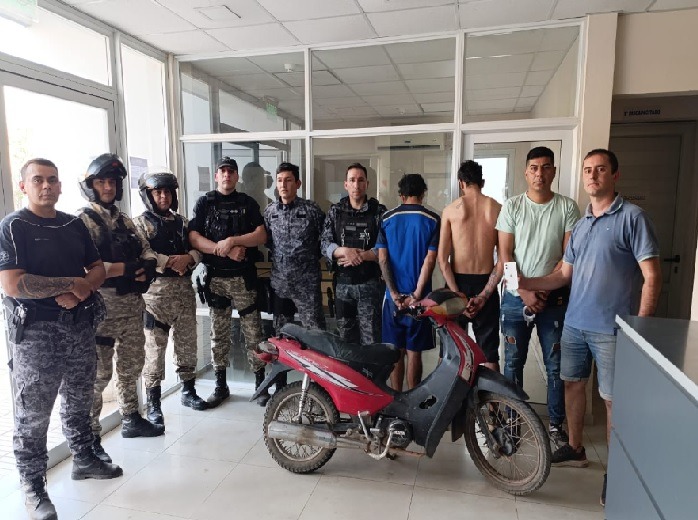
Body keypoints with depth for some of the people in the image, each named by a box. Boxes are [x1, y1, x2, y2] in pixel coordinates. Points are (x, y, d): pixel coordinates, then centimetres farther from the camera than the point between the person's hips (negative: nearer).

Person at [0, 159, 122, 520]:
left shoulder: (74, 224, 10)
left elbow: (98, 270, 12)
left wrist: (80, 290, -9)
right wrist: (71, 282, -15)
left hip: (80, 324, 6)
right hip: (36, 330, -6)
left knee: (79, 399, 18)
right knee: (34, 412, 2)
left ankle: (83, 459, 35)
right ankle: (32, 486, 17)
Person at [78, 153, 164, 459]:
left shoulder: (124, 220, 17)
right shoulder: (83, 221, -7)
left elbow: (146, 250, 15)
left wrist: (147, 267, -7)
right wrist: (128, 269, -21)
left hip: (132, 304, 8)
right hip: (102, 307, -7)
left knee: (132, 365, 17)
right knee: (99, 373, -2)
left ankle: (131, 419, 32)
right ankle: (90, 436, 10)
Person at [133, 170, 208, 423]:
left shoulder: (182, 222, 16)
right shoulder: (140, 223, 1)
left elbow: (198, 249, 10)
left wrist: (187, 258, -10)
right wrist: (171, 261, -15)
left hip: (184, 289, 5)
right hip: (155, 290, -5)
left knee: (187, 342, 12)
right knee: (155, 347, -2)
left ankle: (188, 390, 27)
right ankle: (153, 403, 8)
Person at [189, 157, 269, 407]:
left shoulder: (248, 203, 8)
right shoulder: (204, 203, 9)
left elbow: (261, 236, -3)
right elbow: (194, 238, -3)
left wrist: (232, 241, -16)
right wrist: (224, 250, -14)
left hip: (244, 277, -1)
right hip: (216, 277, 1)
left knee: (253, 332, 1)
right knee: (219, 334, 9)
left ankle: (260, 383, 12)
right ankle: (220, 385, 20)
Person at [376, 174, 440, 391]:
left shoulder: (386, 218, 2)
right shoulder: (432, 220, -3)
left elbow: (382, 259, -3)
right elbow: (430, 260, -10)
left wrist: (395, 294, -5)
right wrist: (416, 295, -10)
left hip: (393, 296, 2)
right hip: (420, 296, -1)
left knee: (396, 352, 12)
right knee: (414, 352, 7)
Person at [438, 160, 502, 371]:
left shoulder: (451, 209, -3)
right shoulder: (497, 209, -2)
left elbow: (442, 259, -9)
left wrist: (457, 295, -9)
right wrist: (484, 295, -6)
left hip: (457, 282, 0)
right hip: (485, 284, 0)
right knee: (489, 353, 11)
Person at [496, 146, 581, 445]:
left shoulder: (567, 207, 1)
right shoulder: (512, 207, 0)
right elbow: (505, 255, -3)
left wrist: (544, 289, -12)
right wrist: (524, 291, -12)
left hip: (554, 298, 0)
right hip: (516, 297, 0)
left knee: (556, 365, 8)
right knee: (513, 362, 9)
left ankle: (556, 424, 24)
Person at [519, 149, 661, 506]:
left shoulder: (632, 217, -7)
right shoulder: (580, 224, 12)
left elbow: (651, 277, -11)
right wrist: (523, 282, 1)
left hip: (611, 328, -6)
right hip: (574, 323, 7)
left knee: (613, 399, 3)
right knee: (573, 383, 16)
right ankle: (575, 449, 34)